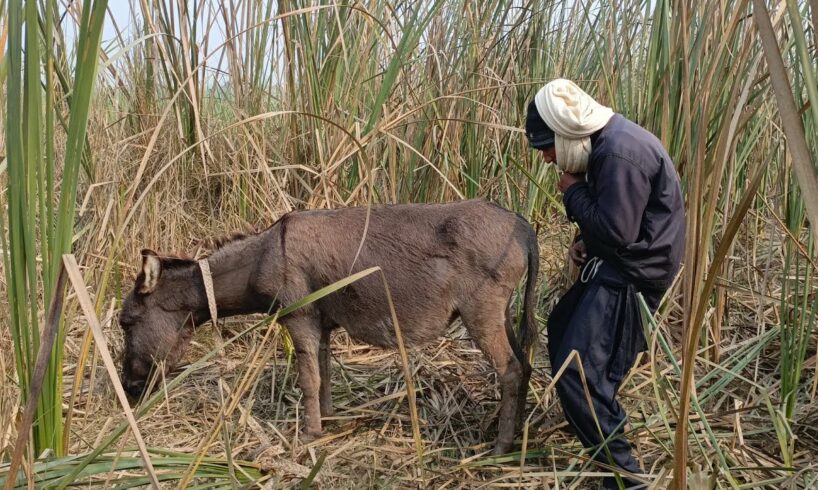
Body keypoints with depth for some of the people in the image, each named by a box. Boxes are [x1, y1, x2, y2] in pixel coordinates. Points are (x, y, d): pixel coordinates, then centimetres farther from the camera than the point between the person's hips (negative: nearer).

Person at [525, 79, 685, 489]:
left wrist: (573, 192, -14)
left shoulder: (621, 153, -26)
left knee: (578, 370, -15)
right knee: (561, 326, 26)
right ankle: (585, 417, 44)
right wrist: (584, 241, 1)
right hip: (616, 263, 11)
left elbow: (616, 230, -27)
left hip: (631, 273, -11)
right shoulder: (605, 141, 7)